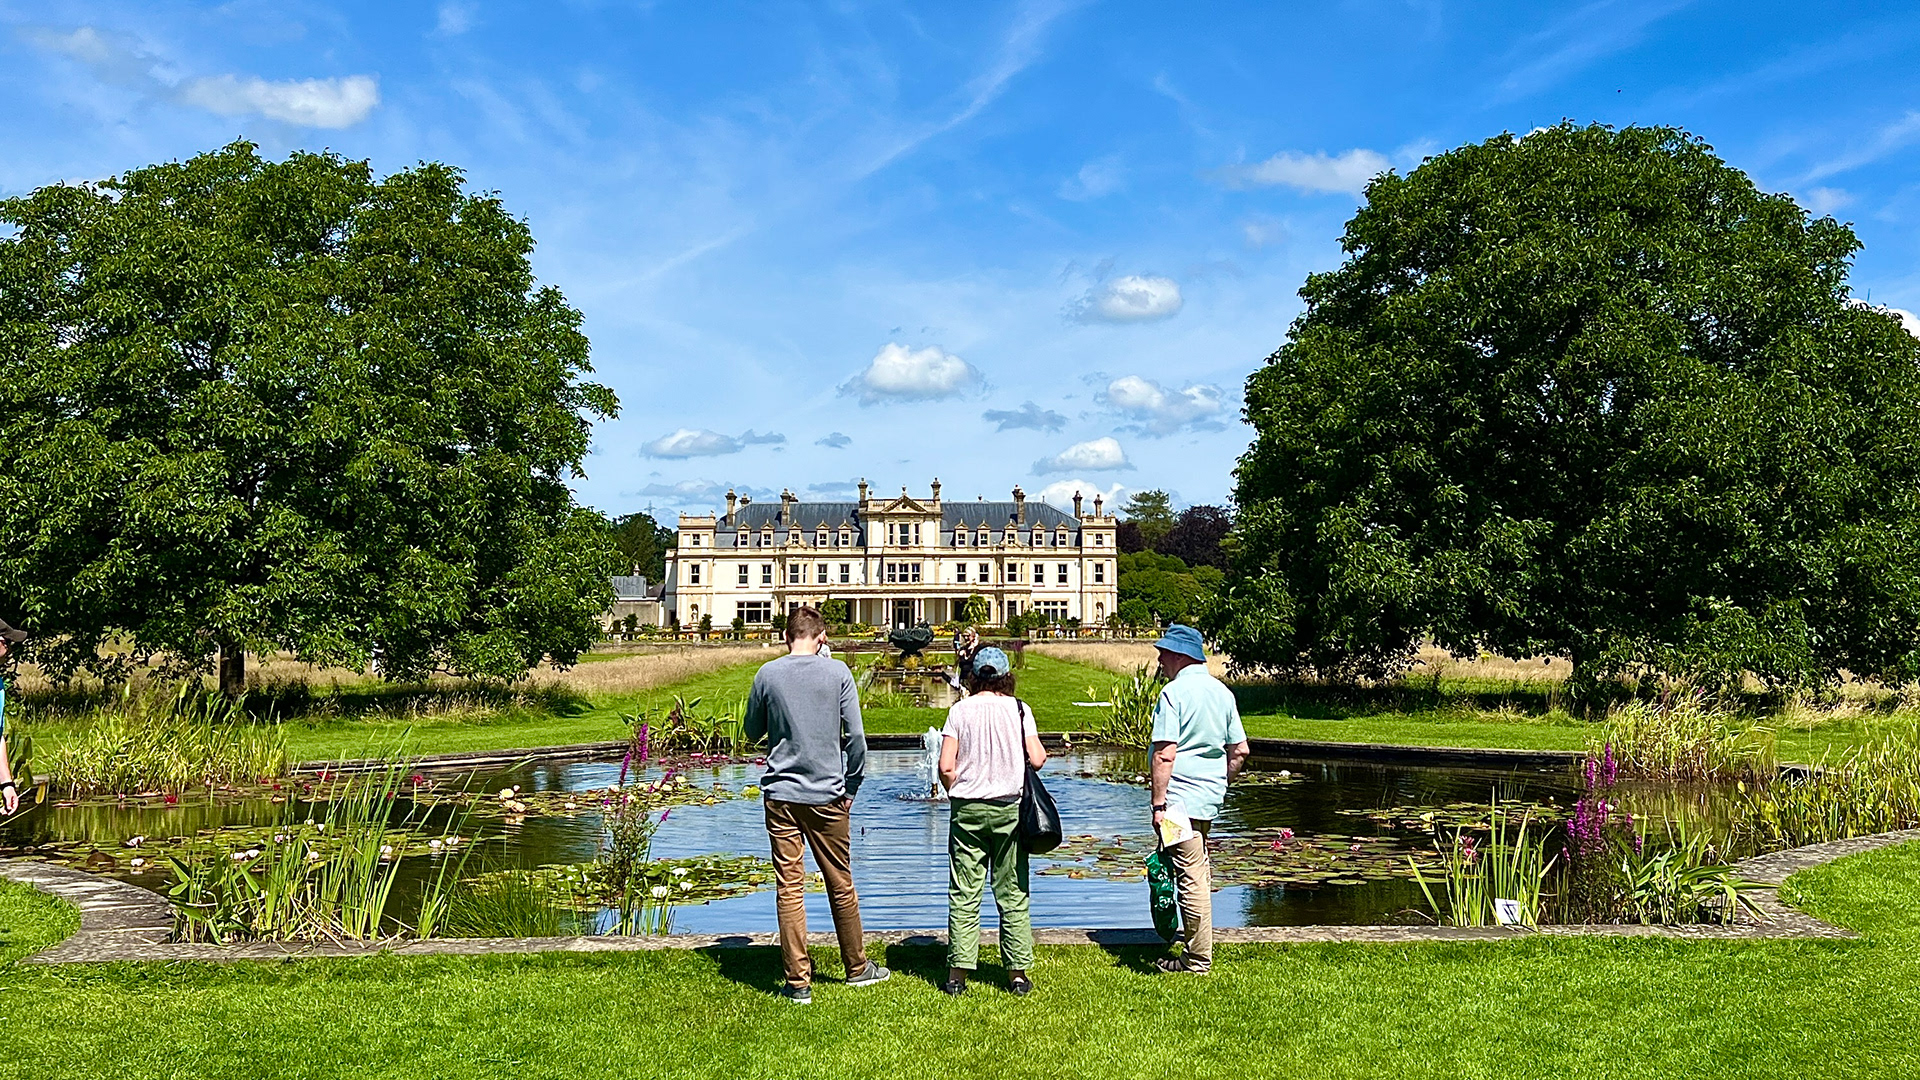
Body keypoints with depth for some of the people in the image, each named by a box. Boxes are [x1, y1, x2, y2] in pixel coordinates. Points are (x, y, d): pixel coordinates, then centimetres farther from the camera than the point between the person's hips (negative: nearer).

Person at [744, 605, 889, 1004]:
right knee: (841, 885, 12)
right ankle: (857, 967, 27)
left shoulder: (767, 674, -1)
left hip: (781, 794, 0)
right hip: (828, 794, 0)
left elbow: (753, 731, 11)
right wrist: (852, 786, 7)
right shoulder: (837, 673, -4)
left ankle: (798, 982, 4)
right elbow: (855, 736, -4)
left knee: (789, 889, 3)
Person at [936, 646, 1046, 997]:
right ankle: (1018, 973, 10)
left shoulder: (960, 710, -2)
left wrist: (957, 795, 11)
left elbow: (946, 766, -6)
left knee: (963, 894, 4)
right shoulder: (1019, 709, -2)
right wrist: (1042, 752, 15)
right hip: (1009, 809, 0)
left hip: (967, 810, 0)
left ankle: (957, 973, 4)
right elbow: (1037, 759, -8)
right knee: (1012, 893, 6)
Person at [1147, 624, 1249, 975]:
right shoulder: (1222, 691, 11)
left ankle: (1198, 959, 3)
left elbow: (1164, 754, -20)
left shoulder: (1174, 692, -13)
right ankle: (1197, 936, 32)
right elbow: (1239, 750, 13)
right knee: (1200, 870, 20)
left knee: (1191, 876, -3)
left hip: (1181, 797, -8)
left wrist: (1158, 804, -17)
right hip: (1210, 796, 8)